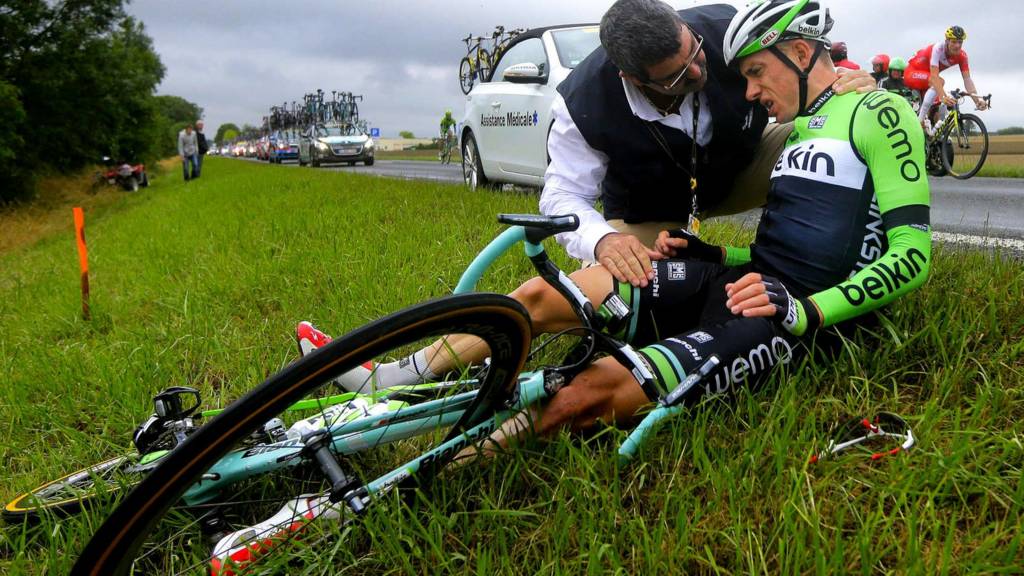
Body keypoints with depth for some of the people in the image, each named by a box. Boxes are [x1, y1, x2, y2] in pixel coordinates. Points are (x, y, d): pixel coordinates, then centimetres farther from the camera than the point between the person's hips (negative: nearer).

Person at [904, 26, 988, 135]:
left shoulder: (962, 55, -15)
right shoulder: (938, 48, -31)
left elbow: (967, 79, -21)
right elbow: (934, 76, -42)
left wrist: (977, 99, -36)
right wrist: (943, 96, -55)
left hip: (927, 79, 7)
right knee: (940, 82, -32)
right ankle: (921, 119, -29)